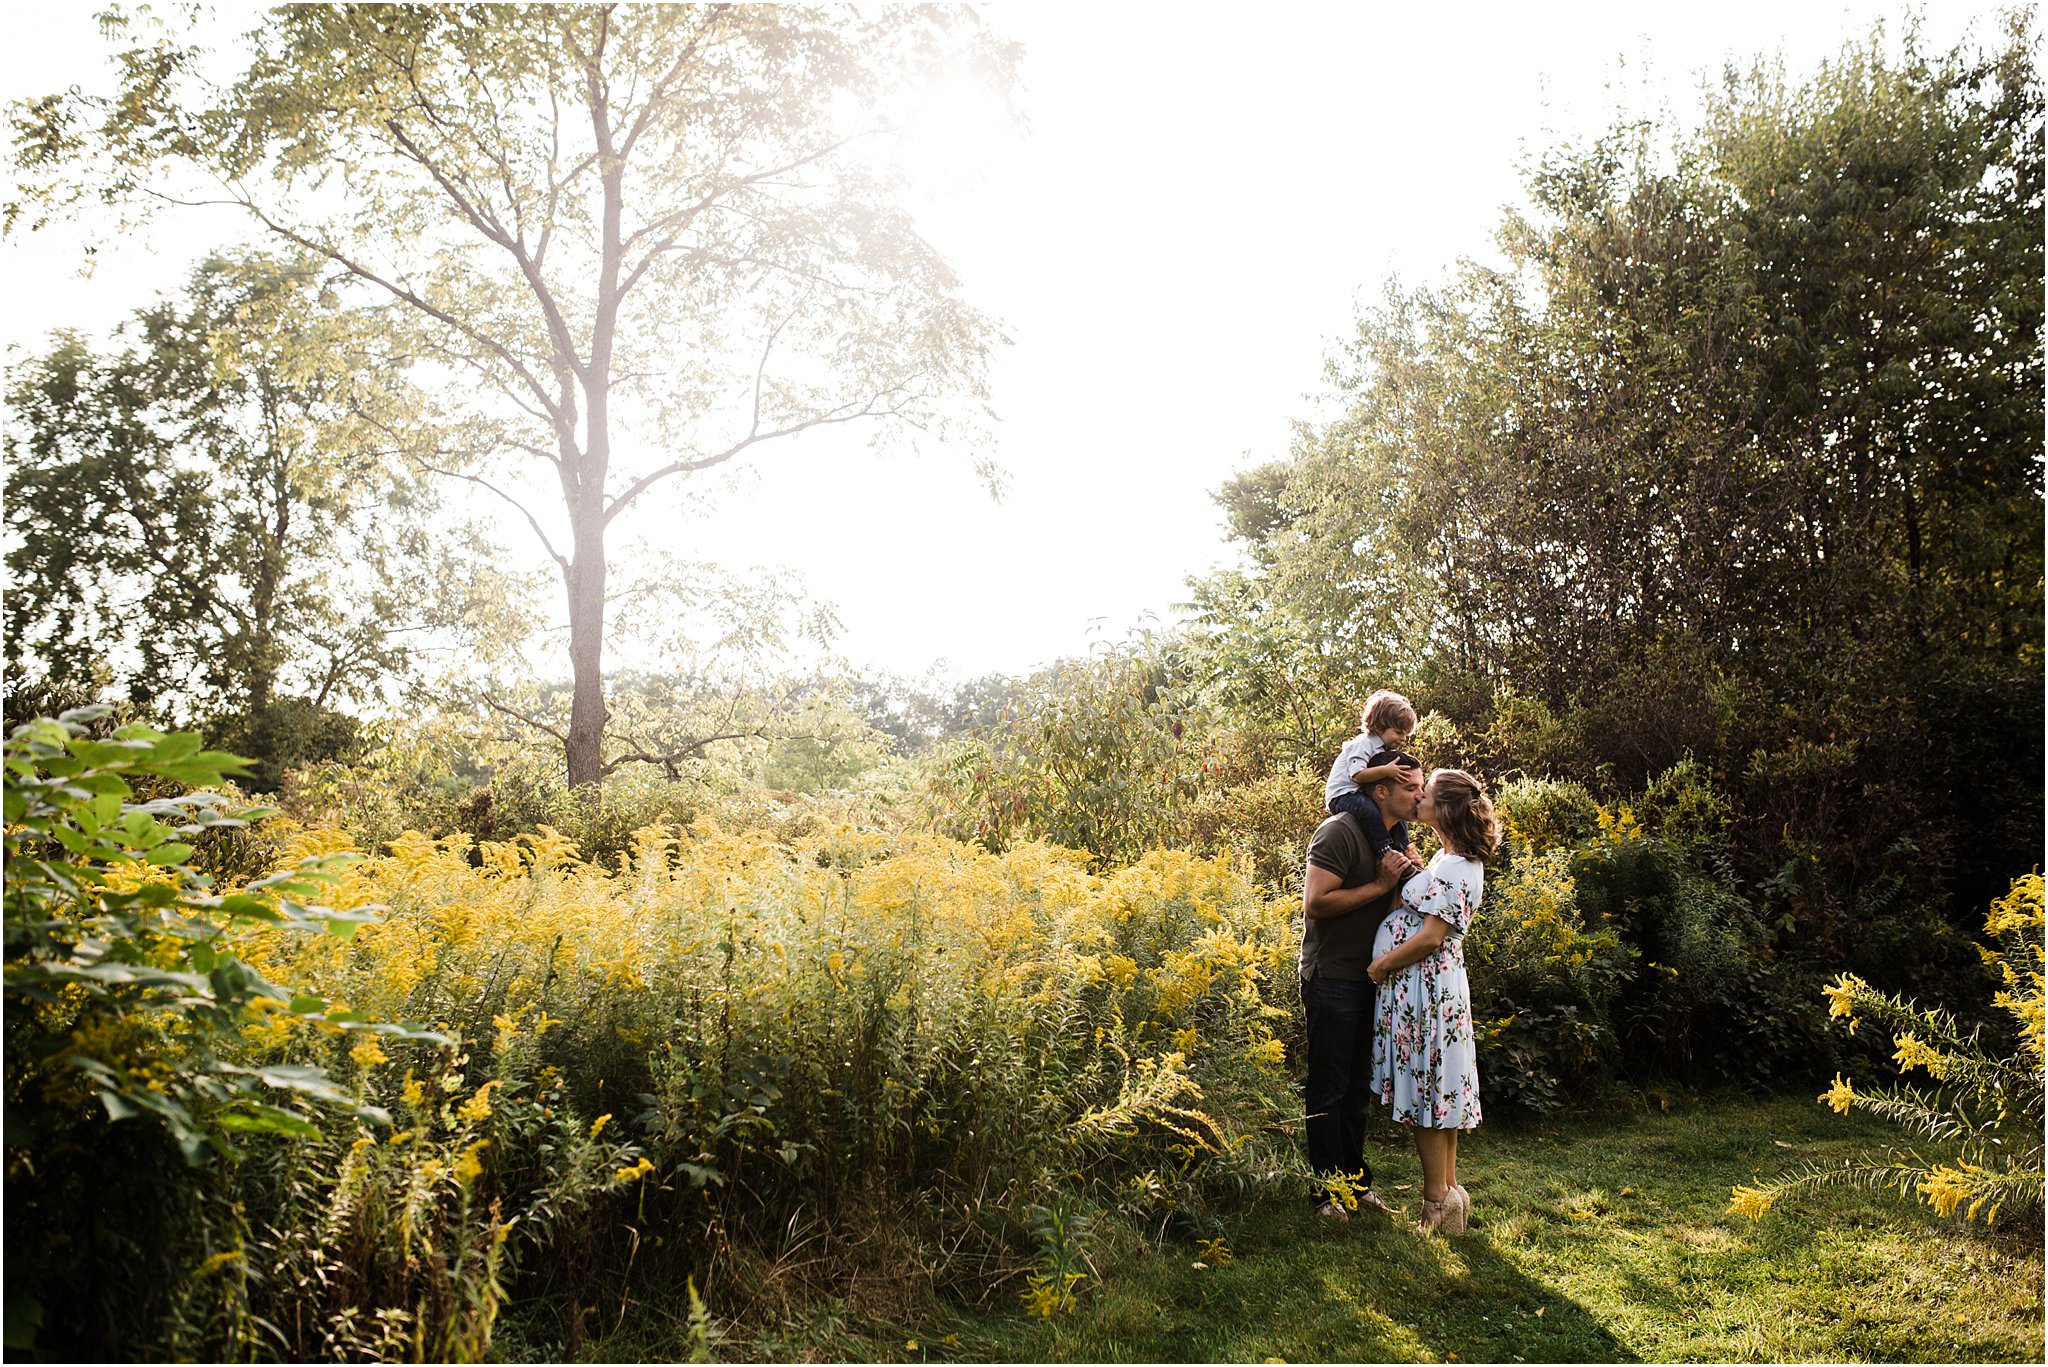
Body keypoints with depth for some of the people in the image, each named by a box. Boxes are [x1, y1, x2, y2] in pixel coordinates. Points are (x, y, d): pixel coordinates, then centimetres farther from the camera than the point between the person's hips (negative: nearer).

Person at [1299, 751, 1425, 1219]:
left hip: (1370, 978, 9)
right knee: (1328, 1090, 0)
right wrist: (1380, 885, -20)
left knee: (1358, 1087, 17)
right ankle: (1328, 1192, 8)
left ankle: (1356, 1182, 27)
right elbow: (1315, 902, -24)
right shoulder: (1340, 833, -16)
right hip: (1332, 979, -9)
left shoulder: (1397, 837, 12)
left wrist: (1410, 878, 0)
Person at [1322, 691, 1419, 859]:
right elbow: (1357, 775, -27)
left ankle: (1403, 849, 9)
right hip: (1343, 795, -10)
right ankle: (1385, 851, -35)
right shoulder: (1362, 744, -15)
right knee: (1367, 808, -37)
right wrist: (1385, 770, -35)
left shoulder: (1384, 749, 16)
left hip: (1362, 794, 10)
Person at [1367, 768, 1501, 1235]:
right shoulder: (1453, 860, 14)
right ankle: (1448, 1191, 21)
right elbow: (1415, 914, 16)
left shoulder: (1455, 868, -18)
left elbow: (1430, 937, -21)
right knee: (1436, 1091, 14)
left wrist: (1381, 965, -11)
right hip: (1425, 988, 10)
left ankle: (1439, 1198, 5)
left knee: (1424, 1091, -2)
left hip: (1425, 988, -10)